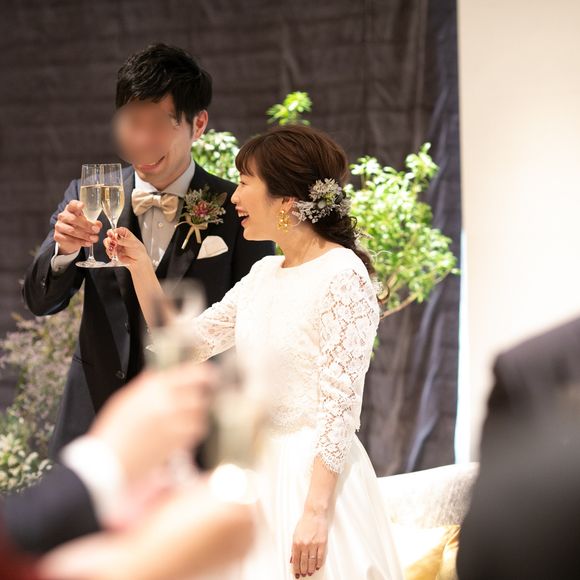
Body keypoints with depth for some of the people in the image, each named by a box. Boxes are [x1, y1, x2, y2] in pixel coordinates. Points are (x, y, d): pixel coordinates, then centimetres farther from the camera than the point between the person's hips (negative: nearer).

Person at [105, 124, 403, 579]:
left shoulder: (344, 275, -14)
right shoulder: (264, 274, 10)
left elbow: (341, 403, -18)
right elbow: (186, 345, 16)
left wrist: (315, 512, -22)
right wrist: (140, 267, 8)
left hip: (314, 476, -7)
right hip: (258, 470, 7)